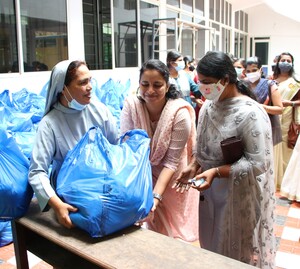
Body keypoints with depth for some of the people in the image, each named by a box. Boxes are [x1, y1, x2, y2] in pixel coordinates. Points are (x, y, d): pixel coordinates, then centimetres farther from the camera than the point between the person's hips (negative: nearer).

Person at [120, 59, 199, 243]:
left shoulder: (180, 113, -22)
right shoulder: (131, 105, -17)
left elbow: (171, 161, -21)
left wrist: (156, 195, -31)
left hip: (172, 179, -1)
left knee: (175, 232, 9)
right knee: (149, 227, 15)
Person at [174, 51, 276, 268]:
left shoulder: (251, 114, -21)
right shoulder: (208, 107, 0)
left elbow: (258, 163, -22)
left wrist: (216, 172, -26)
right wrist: (193, 167, -7)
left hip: (240, 197, -6)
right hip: (211, 192, 6)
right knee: (212, 247, 21)